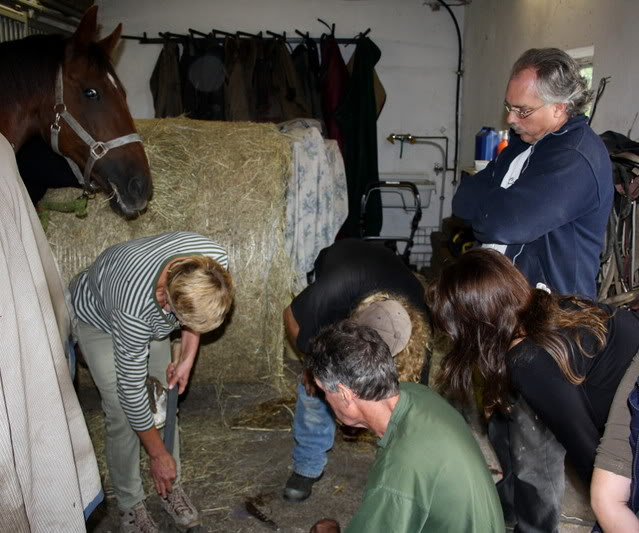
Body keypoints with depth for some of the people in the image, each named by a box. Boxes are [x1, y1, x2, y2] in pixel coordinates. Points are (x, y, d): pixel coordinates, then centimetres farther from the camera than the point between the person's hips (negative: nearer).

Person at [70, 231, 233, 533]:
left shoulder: (215, 262, -34)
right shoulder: (135, 306, -45)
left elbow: (198, 312, -6)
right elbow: (132, 388, -31)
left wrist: (187, 359, -12)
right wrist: (157, 454, -19)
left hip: (152, 313, 5)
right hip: (97, 318, -4)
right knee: (122, 417, -6)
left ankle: (170, 485, 27)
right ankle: (130, 505, 15)